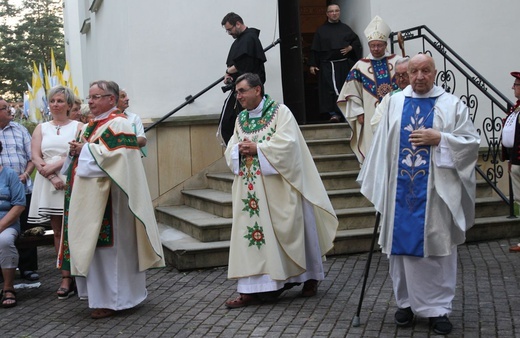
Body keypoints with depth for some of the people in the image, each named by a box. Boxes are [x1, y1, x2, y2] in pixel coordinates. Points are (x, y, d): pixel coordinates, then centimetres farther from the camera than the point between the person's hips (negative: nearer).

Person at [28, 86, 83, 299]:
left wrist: (52, 166, -14)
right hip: (49, 185, 3)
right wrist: (52, 177, -10)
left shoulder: (78, 127, 6)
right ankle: (66, 278, 5)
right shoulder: (41, 128, 15)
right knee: (58, 231, 3)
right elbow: (35, 157, 4)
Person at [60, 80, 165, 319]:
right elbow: (84, 156, 22)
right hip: (88, 196, 9)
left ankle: (112, 299, 6)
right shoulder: (91, 125, 18)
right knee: (93, 244, 11)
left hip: (108, 198, -9)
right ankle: (100, 294, 20)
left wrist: (84, 150, -13)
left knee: (108, 245, -3)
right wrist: (76, 151, 0)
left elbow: (114, 156, -22)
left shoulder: (118, 124, -10)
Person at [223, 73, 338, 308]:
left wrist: (256, 149, -16)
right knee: (252, 233, -1)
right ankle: (252, 289, 0)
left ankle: (310, 277, 25)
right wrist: (239, 150, -11)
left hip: (278, 188, -5)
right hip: (251, 189, 5)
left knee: (286, 231, 5)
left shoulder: (280, 112, -5)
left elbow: (287, 144, -17)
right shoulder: (241, 119, 13)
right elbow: (230, 151, 11)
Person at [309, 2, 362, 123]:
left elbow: (356, 41, 15)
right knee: (331, 89, -10)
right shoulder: (321, 30, 4)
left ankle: (343, 112, 18)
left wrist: (350, 48, -6)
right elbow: (315, 49, 1)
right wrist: (313, 65, -4)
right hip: (327, 65, -2)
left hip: (344, 65, 3)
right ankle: (334, 113, -8)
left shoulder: (345, 28, 11)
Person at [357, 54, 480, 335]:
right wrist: (376, 184, 6)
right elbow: (382, 146, 9)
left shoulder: (452, 105, 2)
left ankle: (439, 308, 11)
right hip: (402, 189, 2)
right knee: (403, 244, 7)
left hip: (436, 191, -2)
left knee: (437, 247, 2)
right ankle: (407, 302, 21)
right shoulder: (395, 103, 8)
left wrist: (439, 138, -14)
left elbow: (472, 142, -2)